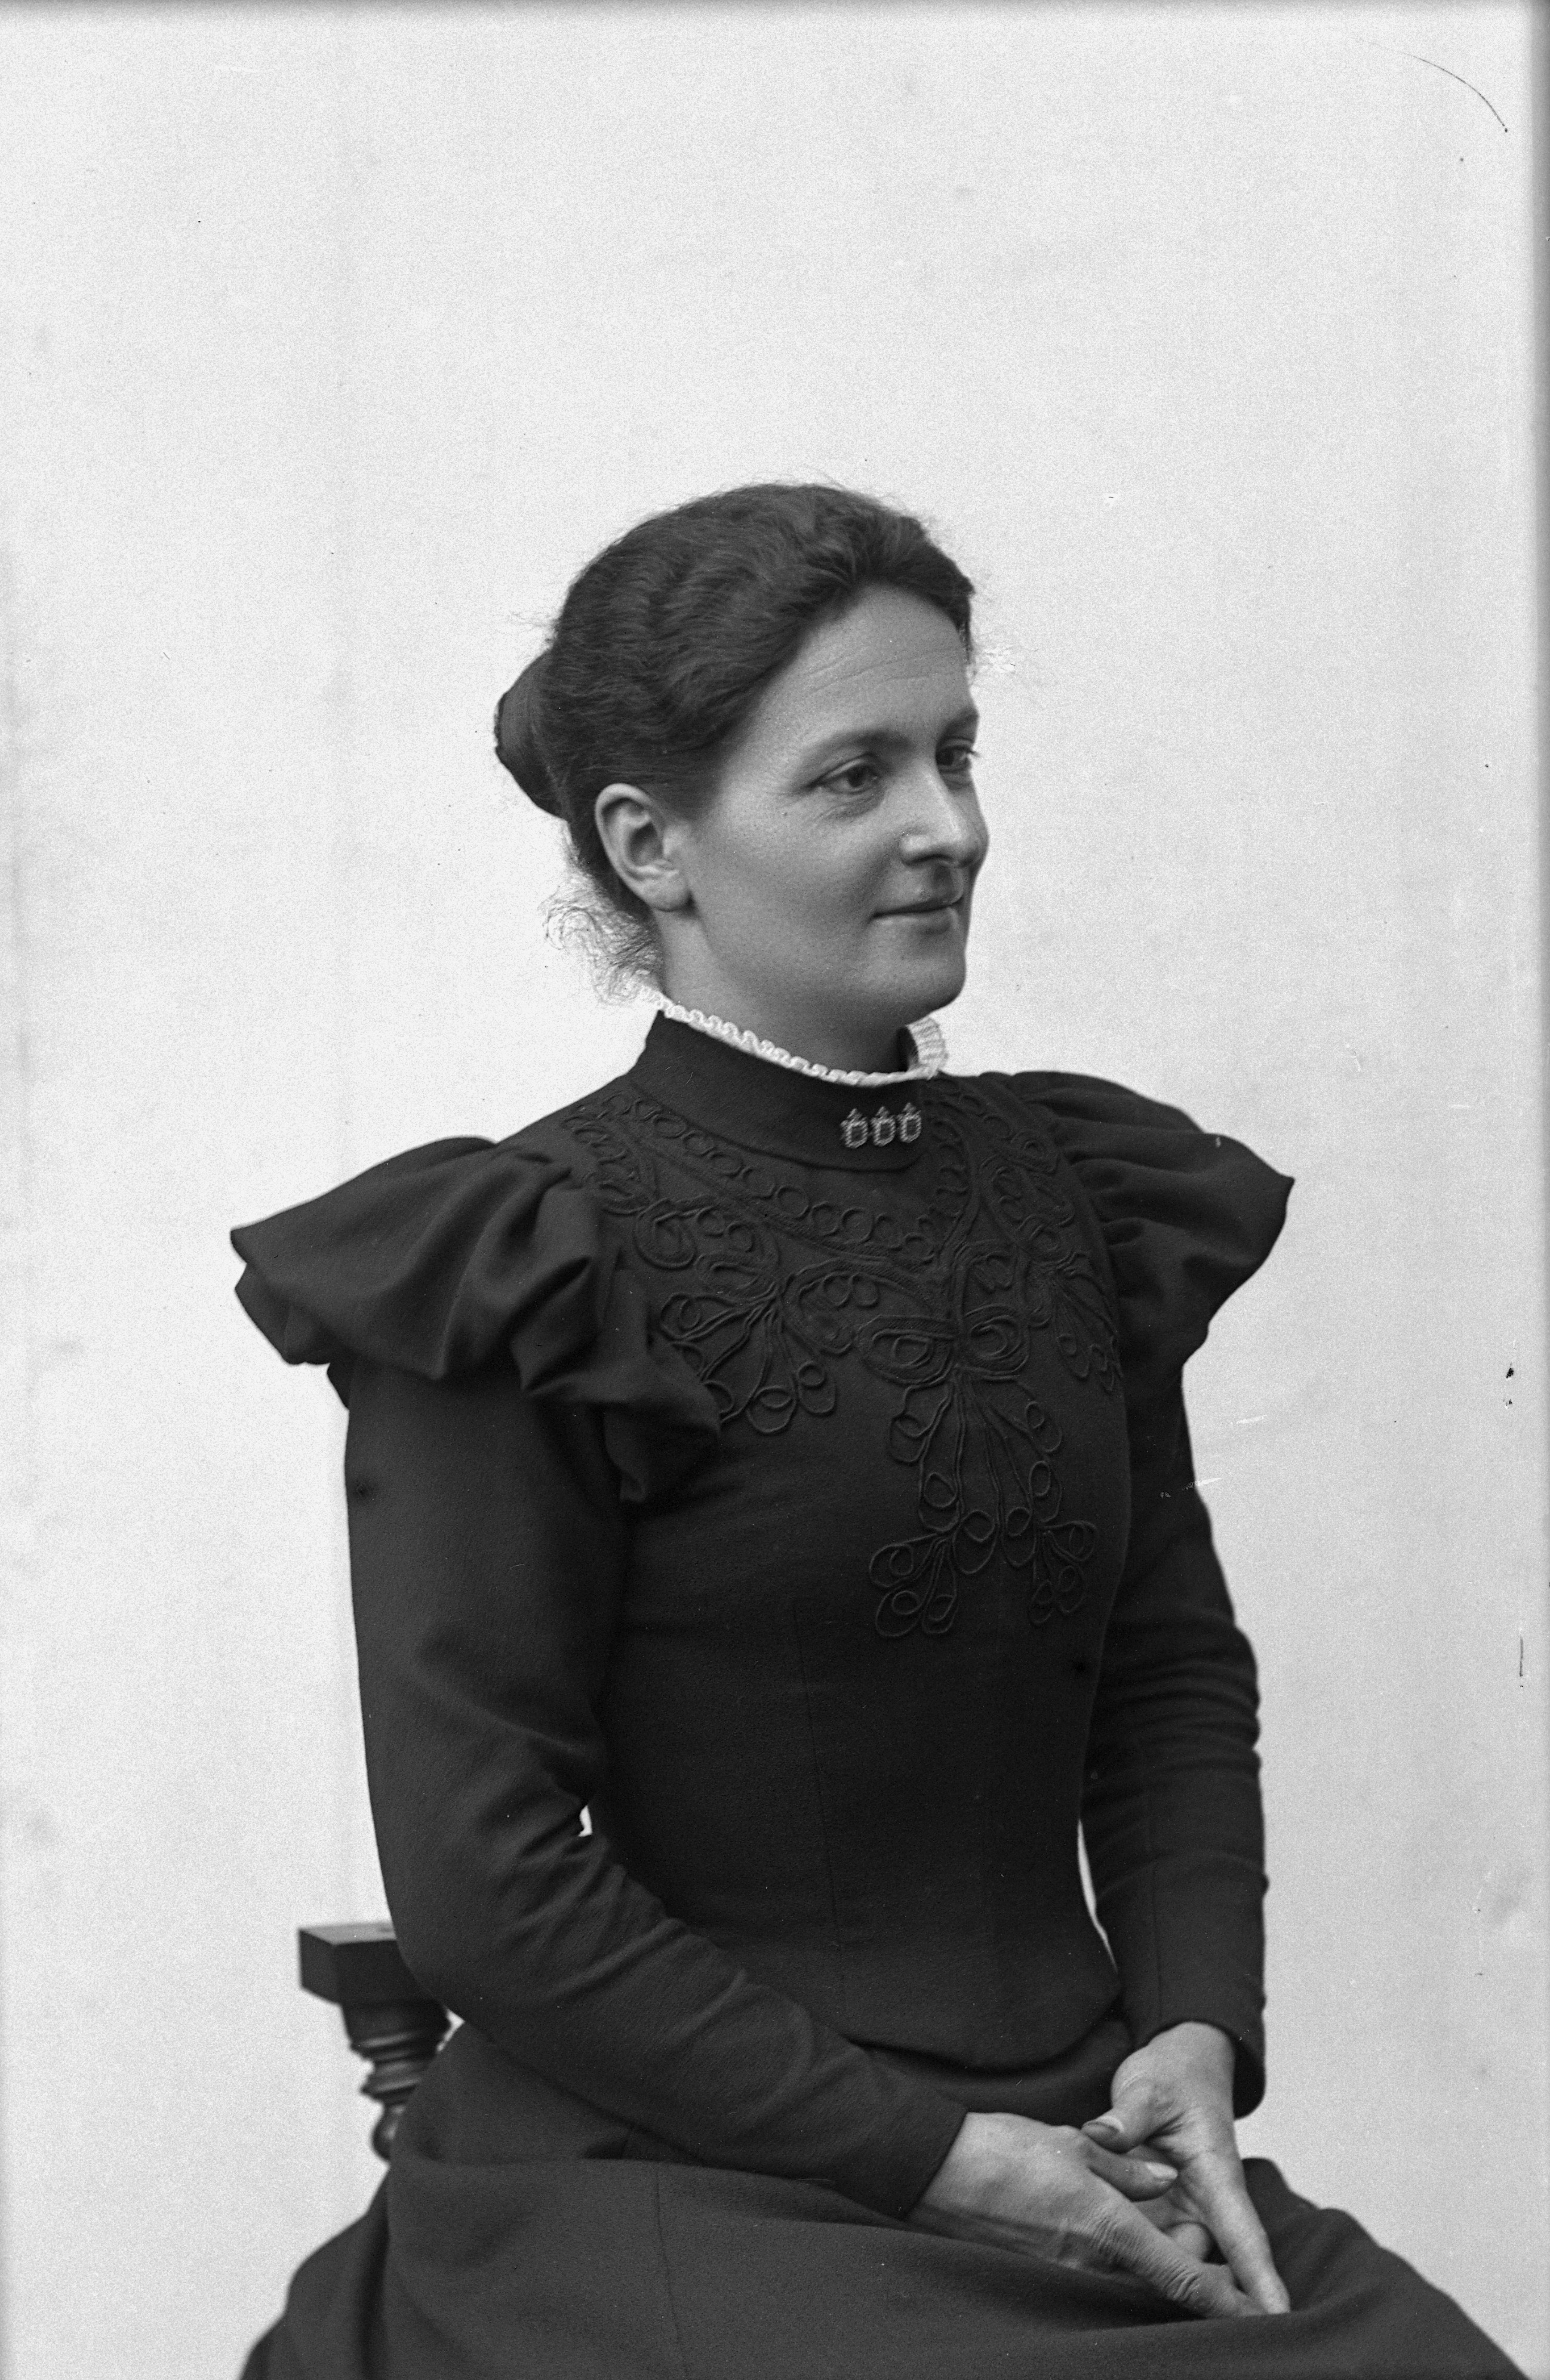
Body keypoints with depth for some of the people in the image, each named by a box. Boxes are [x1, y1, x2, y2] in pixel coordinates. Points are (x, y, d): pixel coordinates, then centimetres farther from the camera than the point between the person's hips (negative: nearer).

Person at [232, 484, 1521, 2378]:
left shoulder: (1080, 1197, 9)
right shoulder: (516, 1277, -9)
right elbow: (483, 1884, -11)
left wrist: (1196, 2029, -1)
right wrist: (935, 2155, -12)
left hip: (1084, 2155, 6)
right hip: (672, 2188, -5)